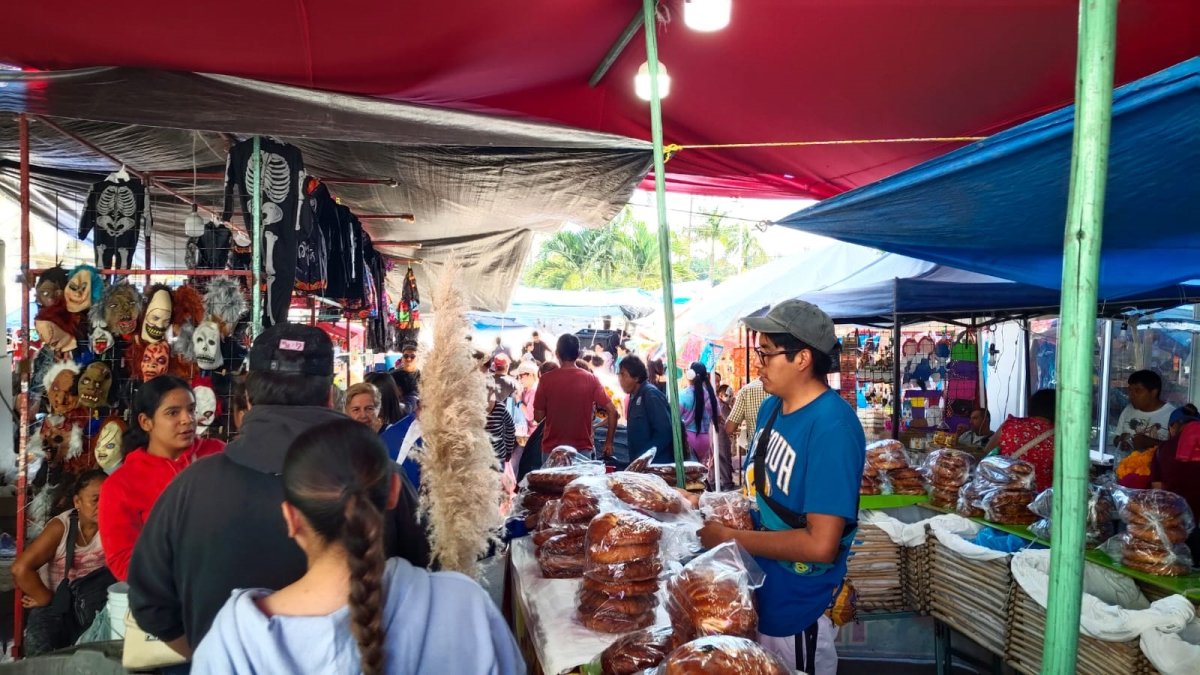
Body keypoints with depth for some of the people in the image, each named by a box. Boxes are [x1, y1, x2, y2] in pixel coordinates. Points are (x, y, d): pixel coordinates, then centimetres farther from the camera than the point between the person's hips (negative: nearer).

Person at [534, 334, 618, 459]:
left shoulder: (546, 379, -7)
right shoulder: (591, 379, -3)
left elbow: (538, 417, -3)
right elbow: (612, 411, -6)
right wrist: (609, 442, 3)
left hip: (553, 449, -1)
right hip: (583, 449, 1)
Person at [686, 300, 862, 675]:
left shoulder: (831, 427, -26)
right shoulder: (772, 407, 1)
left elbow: (820, 544, -28)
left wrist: (729, 537, -21)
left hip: (798, 613, -8)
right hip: (759, 596, 8)